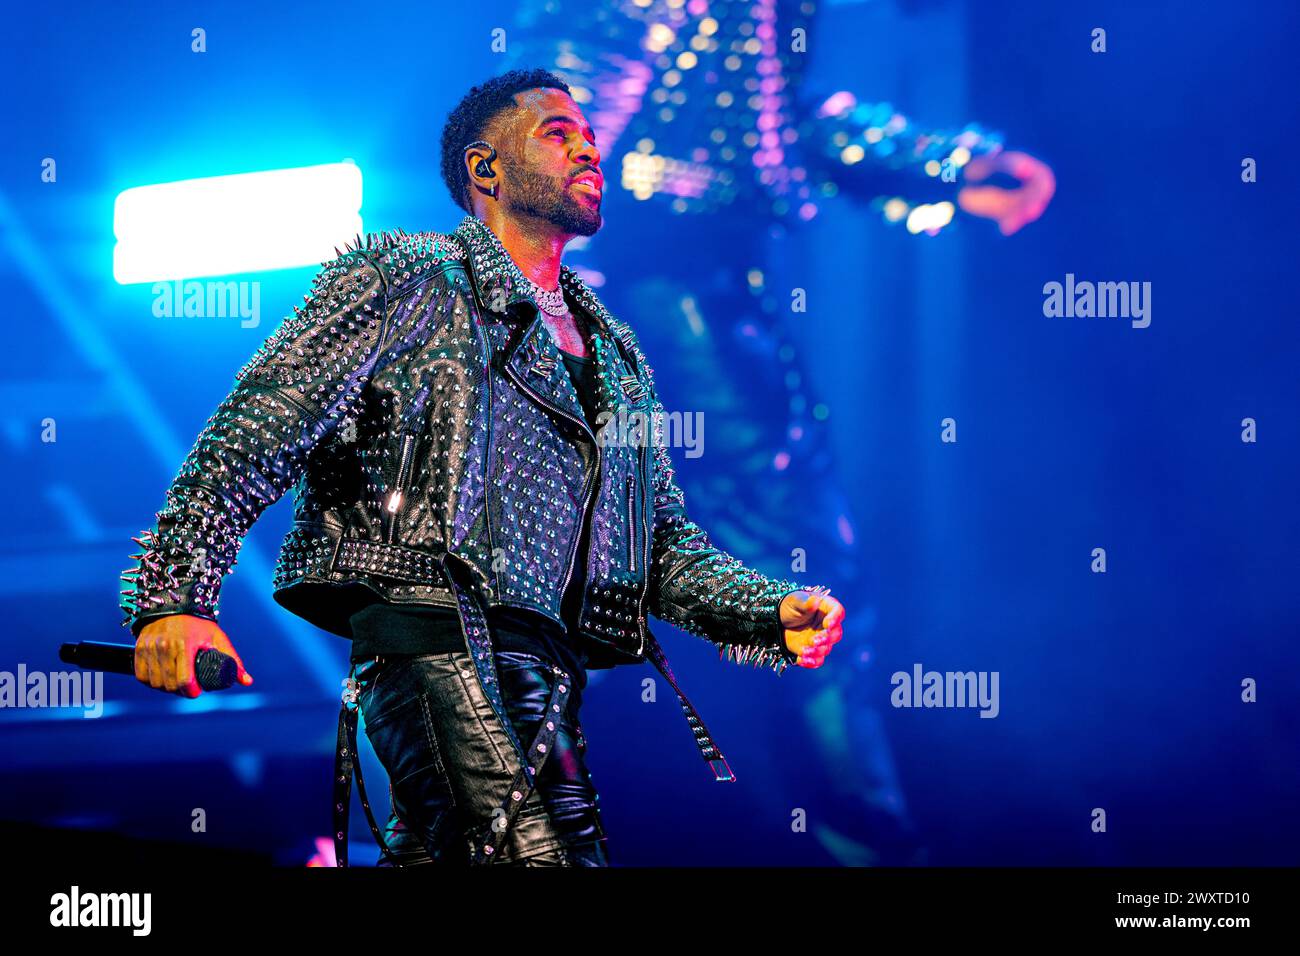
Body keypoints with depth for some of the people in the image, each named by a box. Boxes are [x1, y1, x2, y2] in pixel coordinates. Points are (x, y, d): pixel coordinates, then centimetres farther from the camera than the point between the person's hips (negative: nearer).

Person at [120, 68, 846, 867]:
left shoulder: (615, 354, 27)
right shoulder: (407, 277, 7)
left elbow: (667, 542, 27)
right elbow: (261, 428, -2)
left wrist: (772, 613, 7)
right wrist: (174, 593, -14)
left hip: (549, 673, 7)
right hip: (443, 639, -7)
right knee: (546, 853, -24)